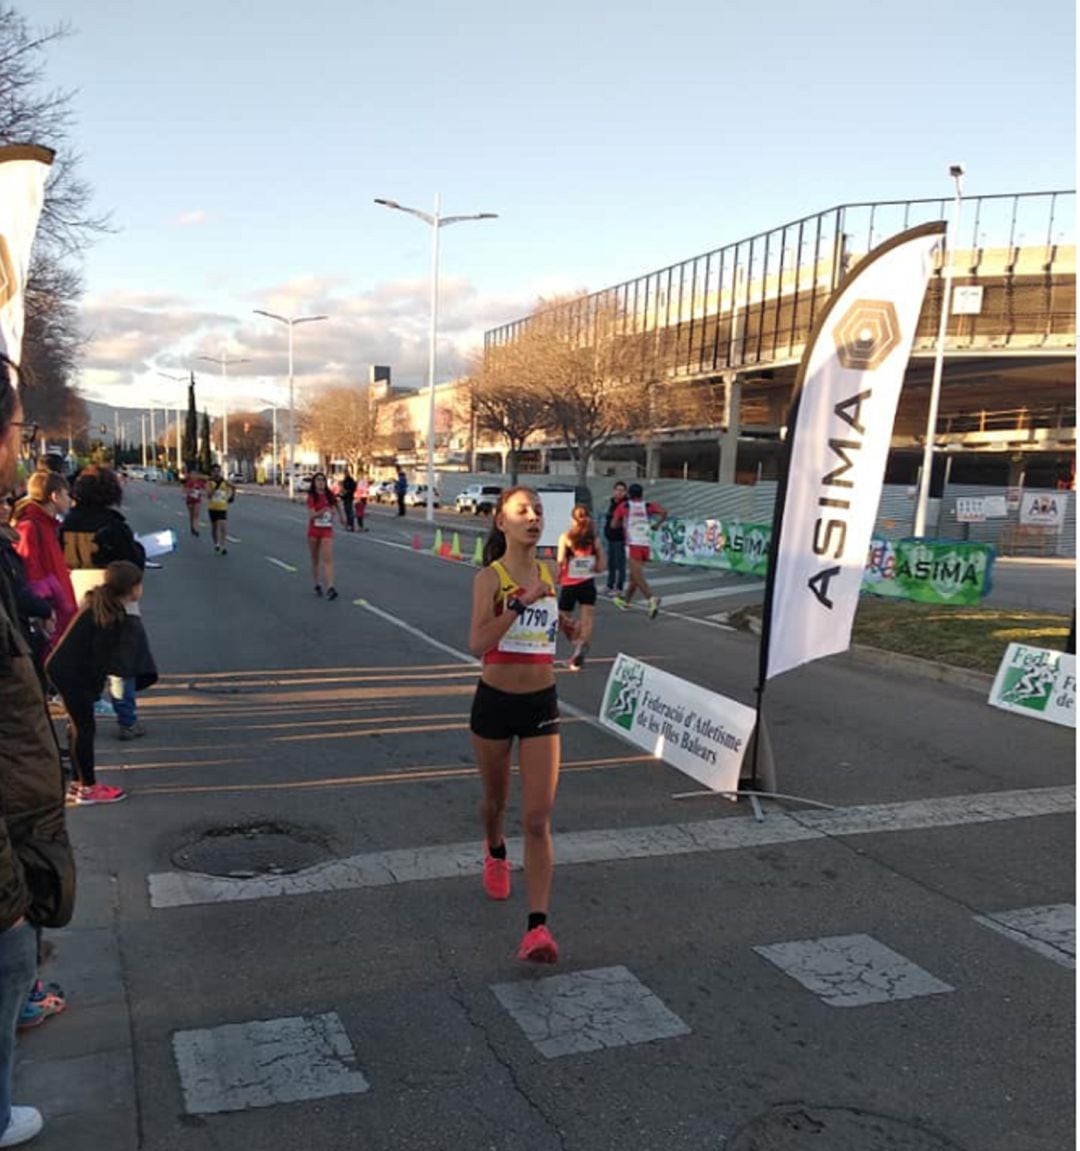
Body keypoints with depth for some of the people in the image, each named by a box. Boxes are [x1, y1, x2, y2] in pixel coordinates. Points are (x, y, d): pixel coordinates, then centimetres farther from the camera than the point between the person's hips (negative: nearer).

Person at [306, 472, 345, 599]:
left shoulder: (330, 495, 2)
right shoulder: (312, 497, -5)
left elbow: (337, 504, 24)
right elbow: (311, 515, -16)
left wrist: (341, 516, 32)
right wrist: (323, 510, -33)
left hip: (327, 530, 0)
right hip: (314, 530, 0)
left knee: (328, 559, -13)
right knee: (315, 559, 11)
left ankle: (330, 588, -22)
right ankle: (317, 585, 25)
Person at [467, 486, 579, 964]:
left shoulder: (548, 575, 4)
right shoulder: (489, 577, -12)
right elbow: (477, 643, -26)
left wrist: (562, 625, 6)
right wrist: (521, 602, -31)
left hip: (541, 705, 3)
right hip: (494, 703, -2)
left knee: (538, 820, -6)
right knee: (495, 799, 20)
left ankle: (537, 927, -5)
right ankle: (495, 854, 54)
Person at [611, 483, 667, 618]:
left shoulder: (624, 506, 5)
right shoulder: (648, 505, 10)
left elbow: (614, 524, 8)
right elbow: (663, 512, -6)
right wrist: (656, 524, 10)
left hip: (633, 545, -4)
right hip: (646, 545, 5)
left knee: (637, 576, -12)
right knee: (634, 575, 20)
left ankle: (652, 598, -35)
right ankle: (625, 601, 35)